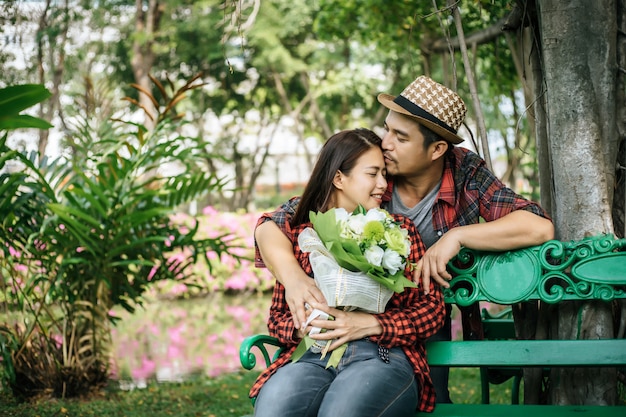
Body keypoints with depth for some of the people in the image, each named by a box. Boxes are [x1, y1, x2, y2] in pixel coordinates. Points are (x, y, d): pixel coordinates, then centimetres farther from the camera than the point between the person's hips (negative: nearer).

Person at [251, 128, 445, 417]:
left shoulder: (400, 229, 14)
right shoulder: (300, 233, 16)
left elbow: (433, 308, 6)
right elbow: (277, 314, 18)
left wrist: (368, 324, -8)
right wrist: (303, 327, -6)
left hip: (383, 354, -1)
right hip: (312, 356, 1)